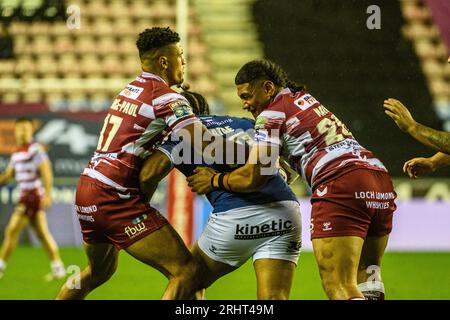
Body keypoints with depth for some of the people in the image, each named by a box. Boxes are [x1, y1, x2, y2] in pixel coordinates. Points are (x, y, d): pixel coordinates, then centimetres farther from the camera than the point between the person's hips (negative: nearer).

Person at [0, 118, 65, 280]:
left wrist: (48, 195, -22)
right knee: (43, 233, 9)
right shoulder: (17, 152, 15)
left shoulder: (36, 149, -10)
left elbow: (47, 172, -15)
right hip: (25, 195, 9)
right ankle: (58, 268, 12)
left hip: (34, 194, -9)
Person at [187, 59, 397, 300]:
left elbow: (253, 178, 0)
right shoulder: (305, 98, 26)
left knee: (340, 289, -13)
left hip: (341, 185, -8)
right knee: (365, 273, 17)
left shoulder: (272, 115, 3)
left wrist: (214, 180, 14)